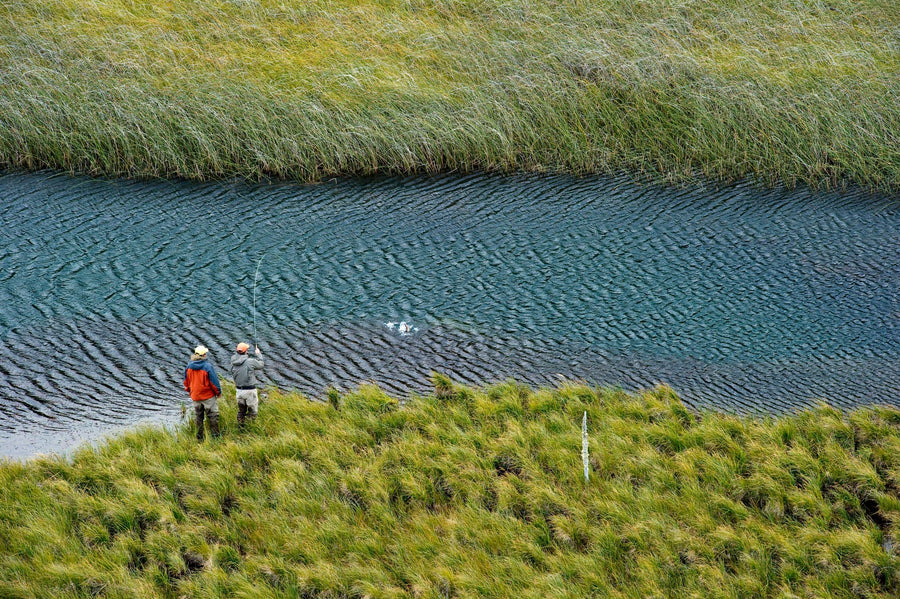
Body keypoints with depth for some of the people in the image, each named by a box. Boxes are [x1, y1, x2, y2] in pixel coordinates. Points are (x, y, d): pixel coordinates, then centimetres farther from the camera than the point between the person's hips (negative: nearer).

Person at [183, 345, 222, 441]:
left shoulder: (189, 366, -2)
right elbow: (214, 381, -13)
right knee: (213, 416, 6)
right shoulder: (207, 366, -19)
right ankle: (214, 436, 6)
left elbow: (186, 381, 10)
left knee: (198, 418, 14)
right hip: (208, 397, -5)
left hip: (195, 396, 5)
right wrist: (218, 392, 2)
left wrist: (189, 390, 26)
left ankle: (199, 438, 18)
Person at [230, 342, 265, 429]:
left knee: (241, 410, 23)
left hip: (239, 390, 5)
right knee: (253, 412, 7)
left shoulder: (233, 362, -3)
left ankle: (240, 427, 26)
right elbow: (261, 365, 2)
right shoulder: (250, 362, -16)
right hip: (250, 391, -5)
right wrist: (258, 354, 19)